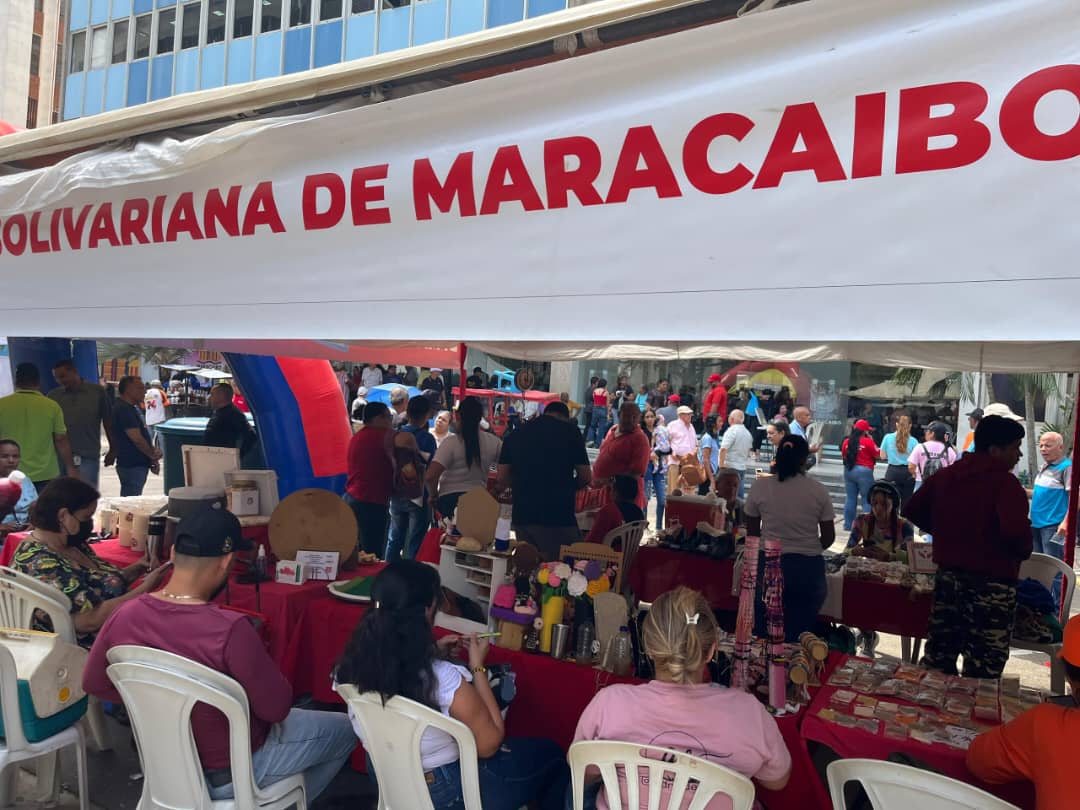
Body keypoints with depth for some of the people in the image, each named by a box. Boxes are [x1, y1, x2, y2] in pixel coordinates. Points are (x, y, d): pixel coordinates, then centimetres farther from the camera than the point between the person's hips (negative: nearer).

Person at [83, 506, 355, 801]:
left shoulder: (124, 616, -16)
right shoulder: (230, 629, -35)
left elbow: (94, 684, 3)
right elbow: (277, 708, -23)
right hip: (232, 771, -6)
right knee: (345, 728, 17)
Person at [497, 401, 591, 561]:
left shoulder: (515, 434, 10)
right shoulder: (570, 431, 1)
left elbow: (502, 479, 9)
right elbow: (586, 477, 2)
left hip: (522, 515, 5)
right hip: (558, 516, -4)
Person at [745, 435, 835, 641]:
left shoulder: (760, 486, -4)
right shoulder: (818, 490, -3)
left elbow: (752, 533, 4)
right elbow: (828, 537, 2)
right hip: (808, 568, 0)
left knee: (765, 635, 13)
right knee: (800, 635, 10)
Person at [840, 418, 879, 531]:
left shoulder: (847, 441, 4)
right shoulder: (868, 442, -12)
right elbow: (877, 455, -3)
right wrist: (871, 440, 3)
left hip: (849, 470, 5)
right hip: (864, 471, -5)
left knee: (850, 498, 11)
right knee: (867, 499, 2)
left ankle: (848, 525, 13)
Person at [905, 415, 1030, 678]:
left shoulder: (945, 475, 6)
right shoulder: (1005, 482, -14)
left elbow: (914, 510, 13)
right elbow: (1015, 530, -29)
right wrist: (1023, 552, -8)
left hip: (947, 576, 7)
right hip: (991, 582, -6)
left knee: (937, 663, 16)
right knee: (982, 671, 3)